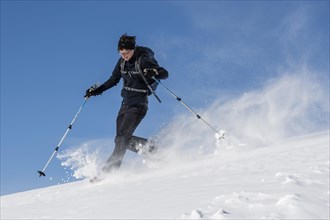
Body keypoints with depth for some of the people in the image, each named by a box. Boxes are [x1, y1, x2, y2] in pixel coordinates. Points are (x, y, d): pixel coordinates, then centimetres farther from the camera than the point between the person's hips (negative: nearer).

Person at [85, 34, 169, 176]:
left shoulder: (144, 60, -13)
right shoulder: (122, 62, 6)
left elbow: (165, 74, -15)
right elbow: (113, 80, 19)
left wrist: (154, 72, -37)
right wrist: (97, 91, 10)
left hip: (139, 104, -8)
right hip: (126, 103, 8)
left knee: (122, 137, -16)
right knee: (123, 139, 1)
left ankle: (111, 168, -15)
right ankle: (150, 148, 12)